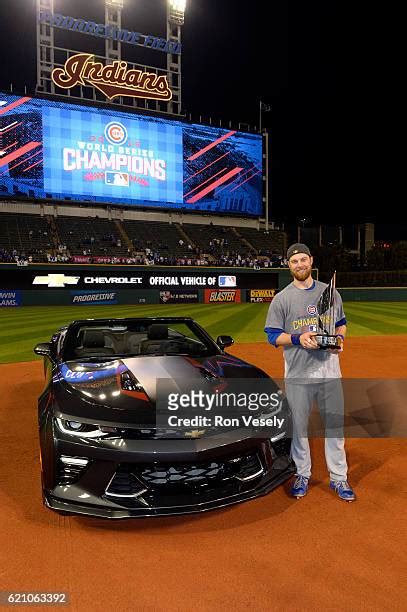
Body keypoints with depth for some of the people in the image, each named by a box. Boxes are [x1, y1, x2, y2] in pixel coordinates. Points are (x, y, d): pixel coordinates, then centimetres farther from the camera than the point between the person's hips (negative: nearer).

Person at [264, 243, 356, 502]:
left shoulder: (330, 292, 8)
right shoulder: (282, 299, -1)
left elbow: (342, 324, 17)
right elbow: (273, 335, -2)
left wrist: (340, 338, -4)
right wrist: (298, 338, -18)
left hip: (330, 371, 2)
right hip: (298, 375, -2)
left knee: (335, 424, 10)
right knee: (299, 427, 9)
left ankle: (339, 478, 26)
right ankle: (302, 475, 29)